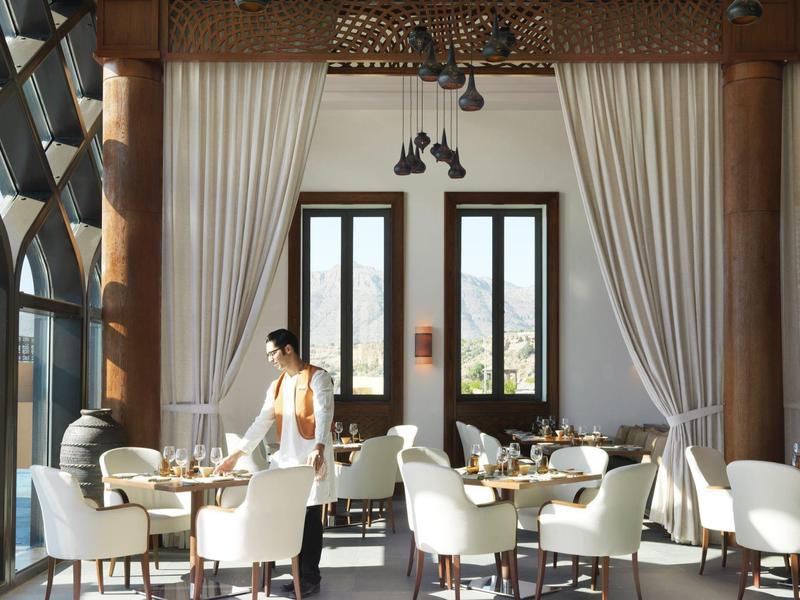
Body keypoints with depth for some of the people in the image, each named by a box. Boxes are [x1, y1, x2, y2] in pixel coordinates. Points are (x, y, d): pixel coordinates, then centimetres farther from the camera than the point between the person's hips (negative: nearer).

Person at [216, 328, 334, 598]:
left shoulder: (317, 377, -5)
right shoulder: (276, 386, 16)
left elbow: (324, 414, -17)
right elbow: (261, 423, 15)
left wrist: (318, 448, -32)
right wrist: (236, 454, 9)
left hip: (311, 456, -6)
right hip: (286, 457, 6)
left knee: (310, 518, -3)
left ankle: (311, 578, 5)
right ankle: (300, 574, 16)